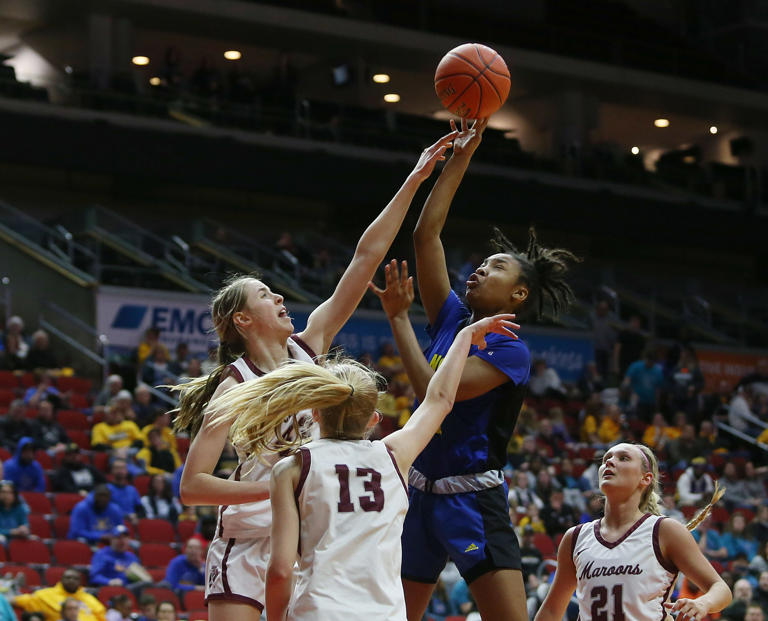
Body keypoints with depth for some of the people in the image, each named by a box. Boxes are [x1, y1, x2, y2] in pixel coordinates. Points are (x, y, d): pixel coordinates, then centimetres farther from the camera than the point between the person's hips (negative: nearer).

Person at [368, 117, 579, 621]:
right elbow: (427, 235, 9)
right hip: (421, 491, 7)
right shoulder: (453, 319, 11)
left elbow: (435, 391, -21)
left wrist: (399, 318, -14)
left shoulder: (510, 350, -9)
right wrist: (460, 158, 7)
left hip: (473, 498, -7)